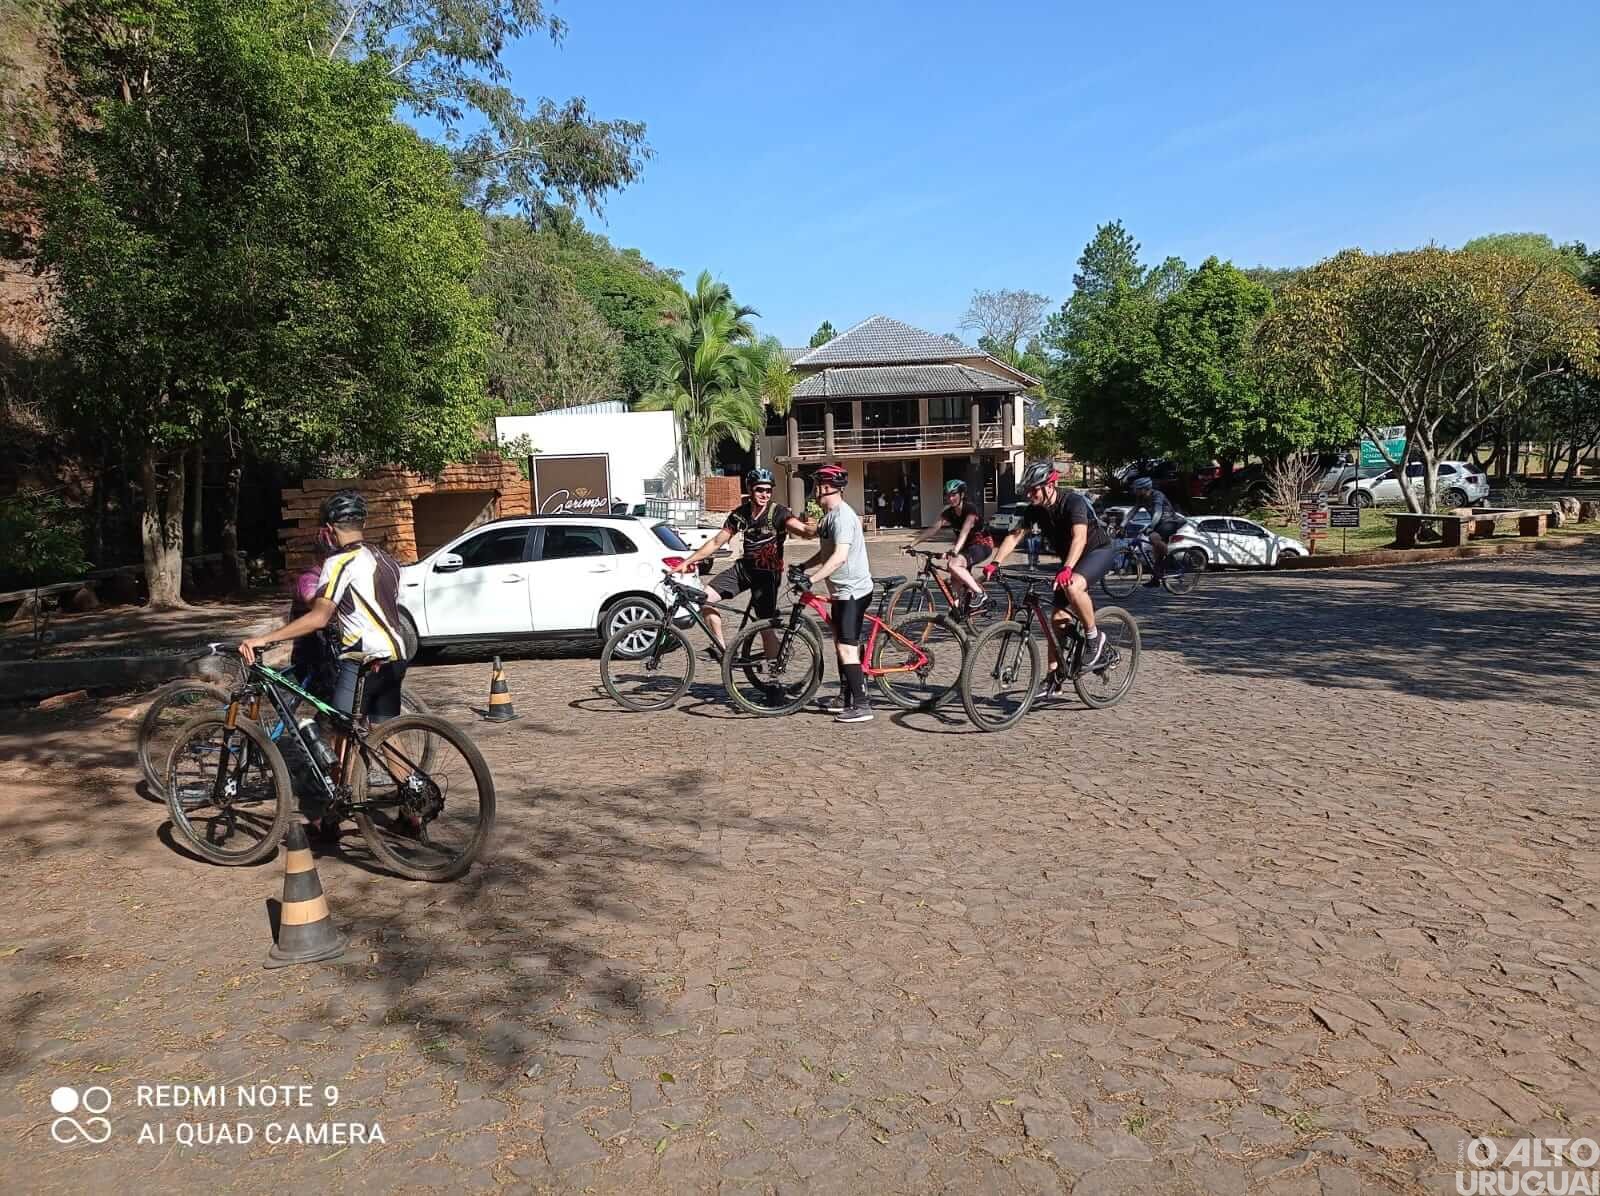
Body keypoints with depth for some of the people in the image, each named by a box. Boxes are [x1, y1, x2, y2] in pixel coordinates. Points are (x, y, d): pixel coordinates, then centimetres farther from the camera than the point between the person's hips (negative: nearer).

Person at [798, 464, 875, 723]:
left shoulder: (843, 516, -19)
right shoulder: (828, 516, 14)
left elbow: (839, 556, -30)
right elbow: (825, 553, 22)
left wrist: (812, 578, -34)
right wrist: (803, 568, 11)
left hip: (853, 591, -11)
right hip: (841, 591, 11)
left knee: (847, 648, -12)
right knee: (841, 644, 17)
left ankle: (862, 706, -11)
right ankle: (845, 699, 28)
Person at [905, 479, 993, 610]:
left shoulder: (971, 508, -21)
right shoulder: (948, 513, -1)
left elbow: (965, 531, -35)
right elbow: (933, 529, -8)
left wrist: (955, 550, -51)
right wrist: (912, 544, -20)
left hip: (982, 545, -8)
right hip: (967, 546, 8)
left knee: (953, 564, -30)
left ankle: (980, 593, -21)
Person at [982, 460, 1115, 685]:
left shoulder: (1073, 501, -28)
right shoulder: (1034, 509, -8)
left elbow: (1079, 537, -41)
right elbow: (1015, 535, -12)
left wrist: (1066, 569, -56)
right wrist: (995, 563, -26)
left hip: (1099, 550, -7)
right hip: (1069, 558, 7)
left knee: (1073, 586, -37)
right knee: (1057, 618, 1)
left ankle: (1094, 637, -16)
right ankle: (1054, 676, 11)